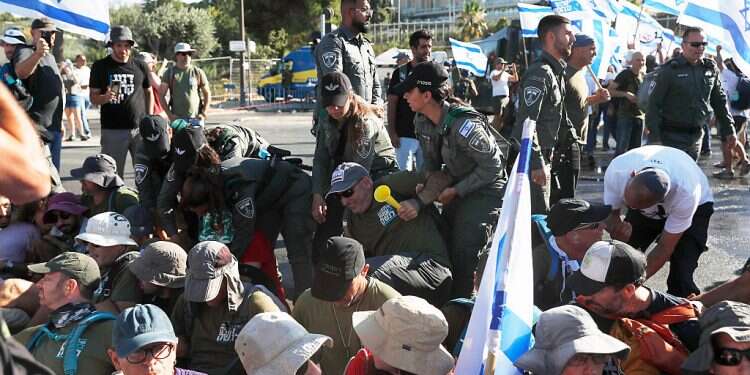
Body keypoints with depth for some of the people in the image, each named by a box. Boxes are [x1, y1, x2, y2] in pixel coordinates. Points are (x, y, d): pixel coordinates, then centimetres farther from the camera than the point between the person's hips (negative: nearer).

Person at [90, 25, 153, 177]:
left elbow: (148, 93, 17)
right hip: (113, 130, -2)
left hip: (139, 129, 2)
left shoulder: (140, 67, 8)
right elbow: (93, 97, 3)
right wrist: (105, 98, -19)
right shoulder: (100, 66, 3)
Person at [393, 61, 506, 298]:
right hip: (456, 189, 9)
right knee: (444, 246, 13)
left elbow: (492, 167, -25)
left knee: (465, 254, -15)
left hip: (485, 191, -8)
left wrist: (455, 191, -21)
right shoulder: (422, 122, -6)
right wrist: (428, 181, -9)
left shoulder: (463, 125, -32)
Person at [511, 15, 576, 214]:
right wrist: (537, 164, -27)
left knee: (542, 211, 17)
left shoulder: (556, 72, 15)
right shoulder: (539, 74, -18)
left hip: (544, 156, 10)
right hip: (532, 160, -10)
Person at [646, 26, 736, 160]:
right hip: (671, 137, -5)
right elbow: (653, 104, -10)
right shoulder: (670, 70, -8)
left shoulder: (710, 69, 7)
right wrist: (655, 138, -16)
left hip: (696, 137, 6)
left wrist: (728, 130, 14)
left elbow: (719, 101, 17)